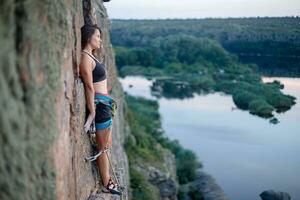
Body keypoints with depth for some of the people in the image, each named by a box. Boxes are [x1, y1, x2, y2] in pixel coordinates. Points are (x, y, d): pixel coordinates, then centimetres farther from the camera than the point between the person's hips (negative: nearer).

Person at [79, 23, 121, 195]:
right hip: (100, 104, -10)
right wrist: (92, 112, -21)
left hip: (105, 104, 10)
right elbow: (89, 87, -20)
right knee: (103, 147, 1)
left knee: (107, 145, 19)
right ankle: (107, 184, 13)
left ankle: (108, 179, 31)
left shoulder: (91, 56, 14)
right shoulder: (85, 57, -16)